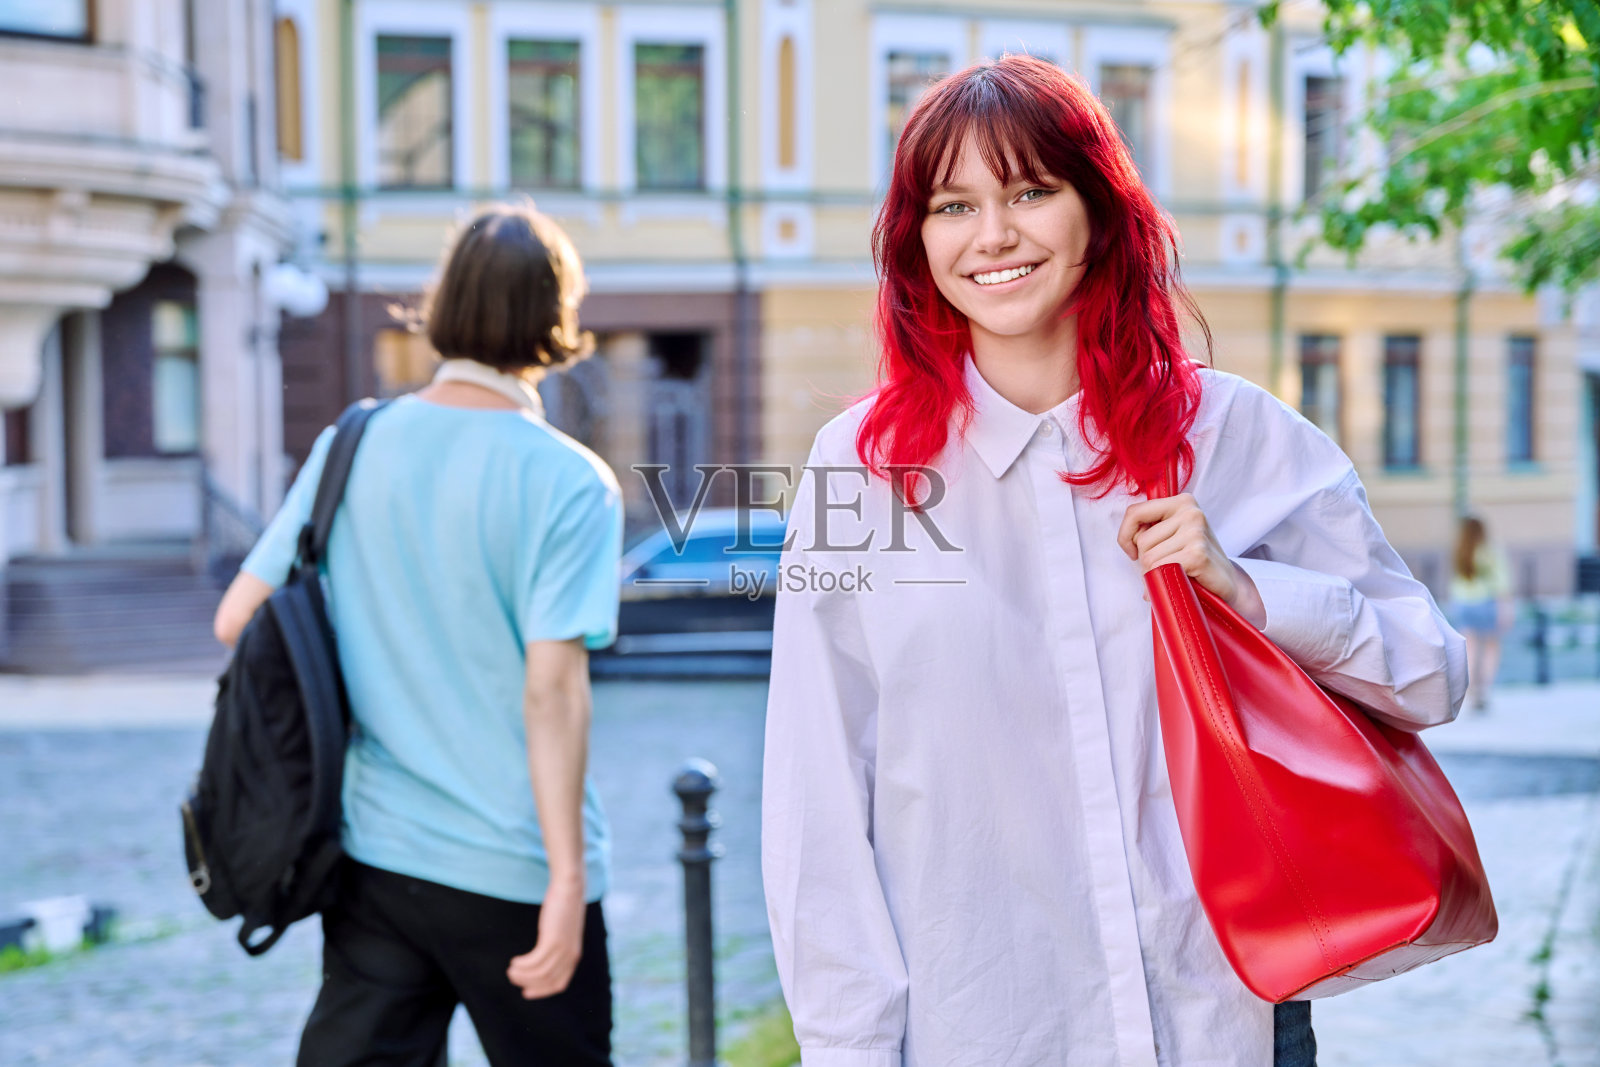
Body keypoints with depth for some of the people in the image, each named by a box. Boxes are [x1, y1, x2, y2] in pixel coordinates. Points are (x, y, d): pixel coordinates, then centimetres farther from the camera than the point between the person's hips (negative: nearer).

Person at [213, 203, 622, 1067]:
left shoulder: (353, 446, 1)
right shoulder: (567, 483, -13)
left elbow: (237, 618, 3)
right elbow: (552, 686, -20)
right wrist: (568, 880, -19)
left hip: (372, 852, 4)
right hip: (512, 868, -4)